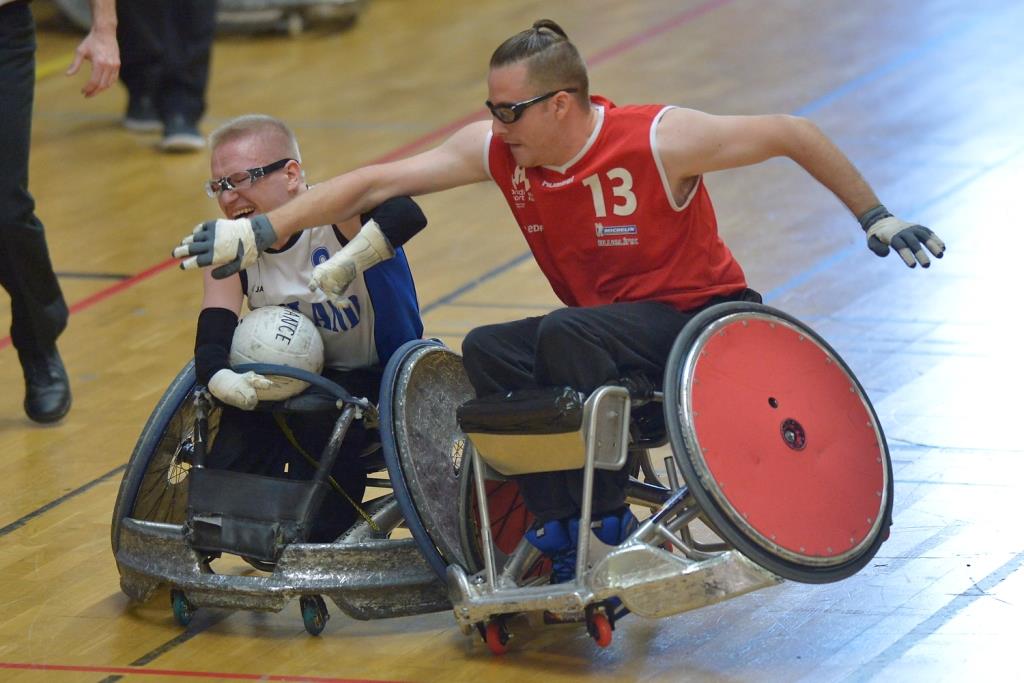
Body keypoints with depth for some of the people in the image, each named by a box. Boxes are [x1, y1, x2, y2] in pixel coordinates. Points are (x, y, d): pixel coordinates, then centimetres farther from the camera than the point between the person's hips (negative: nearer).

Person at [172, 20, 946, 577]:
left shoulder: (659, 142, -24)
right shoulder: (496, 150, -9)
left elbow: (792, 133, -14)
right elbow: (377, 183, -8)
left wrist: (877, 220, -8)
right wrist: (259, 231, -13)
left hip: (702, 320, -6)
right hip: (610, 335, 6)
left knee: (563, 338, -31)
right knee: (486, 352, -17)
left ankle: (608, 525, -23)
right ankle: (561, 529, -17)